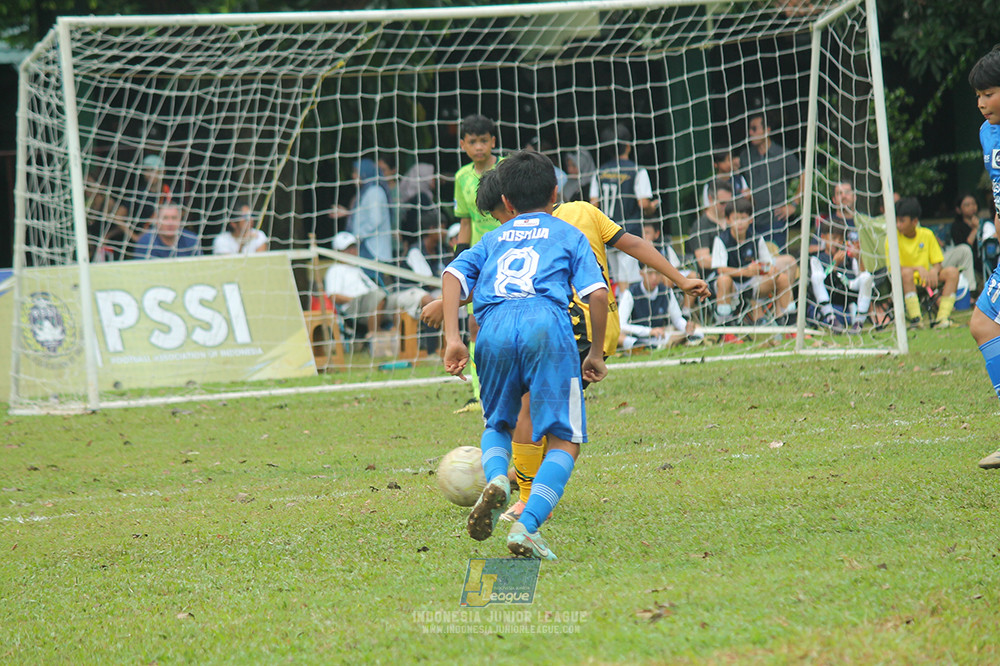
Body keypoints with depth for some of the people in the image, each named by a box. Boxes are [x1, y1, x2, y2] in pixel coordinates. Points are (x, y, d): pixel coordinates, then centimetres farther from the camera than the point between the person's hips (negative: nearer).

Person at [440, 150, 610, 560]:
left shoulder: (492, 239, 30)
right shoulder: (569, 235, 24)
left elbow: (453, 276, 12)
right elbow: (597, 294, 9)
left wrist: (452, 339, 5)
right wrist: (597, 353, 18)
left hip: (494, 326, 3)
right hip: (546, 322, -3)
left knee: (497, 425, 25)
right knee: (564, 441, 3)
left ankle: (496, 479, -8)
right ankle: (527, 527, -17)